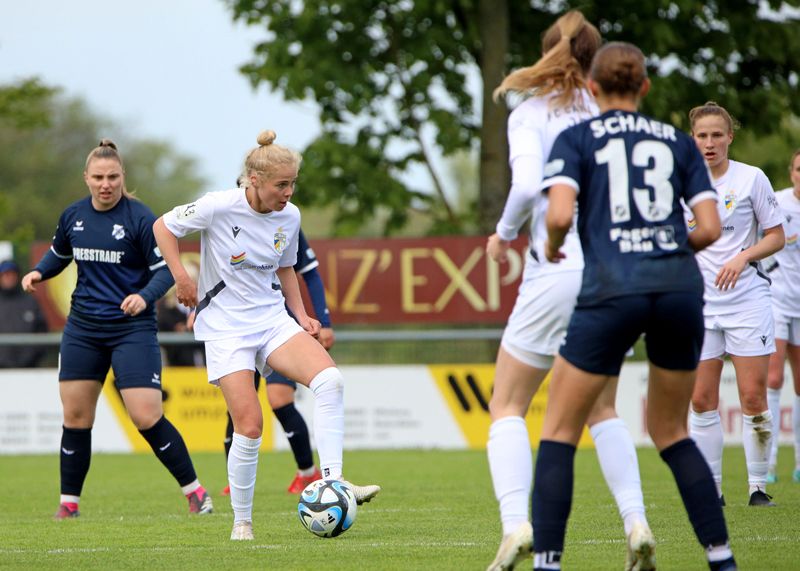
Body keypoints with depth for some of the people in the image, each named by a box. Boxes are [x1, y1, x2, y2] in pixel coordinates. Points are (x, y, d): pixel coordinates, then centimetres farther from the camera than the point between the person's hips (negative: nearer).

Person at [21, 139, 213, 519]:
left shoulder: (139, 218, -11)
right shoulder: (73, 216, 6)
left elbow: (165, 270, -9)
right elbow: (59, 254, 24)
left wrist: (145, 296, -28)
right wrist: (38, 273, 5)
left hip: (132, 328, -5)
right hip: (83, 328, 5)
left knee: (147, 418, -12)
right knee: (75, 417, 4)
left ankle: (195, 492, 2)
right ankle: (68, 503, 16)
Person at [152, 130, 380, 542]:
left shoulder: (290, 217, 1)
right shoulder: (219, 207, -14)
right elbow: (163, 227, -1)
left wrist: (300, 314, 7)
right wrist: (181, 276, -13)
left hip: (272, 318, 5)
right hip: (224, 327, -5)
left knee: (329, 379, -22)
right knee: (249, 426, -13)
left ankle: (332, 483, -21)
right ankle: (242, 522, 4)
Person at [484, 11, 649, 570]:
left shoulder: (531, 113, -1)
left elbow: (528, 184, -16)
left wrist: (505, 233, 1)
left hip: (557, 269, -4)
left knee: (508, 406, 8)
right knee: (602, 409, 19)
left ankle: (516, 523, -12)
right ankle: (636, 523, 3)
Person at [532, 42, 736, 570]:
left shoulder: (576, 139, 7)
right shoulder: (678, 141, 15)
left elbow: (560, 214, -9)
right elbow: (710, 229, 7)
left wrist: (552, 246, 12)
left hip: (611, 290, -3)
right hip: (681, 287, 3)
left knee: (560, 433, 7)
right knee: (671, 431, 19)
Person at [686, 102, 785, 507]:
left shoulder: (751, 178, -2)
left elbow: (776, 237, 0)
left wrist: (743, 258, -15)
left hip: (747, 298, -2)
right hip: (700, 303, 3)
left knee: (753, 398, -5)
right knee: (702, 400, -1)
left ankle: (758, 485, 5)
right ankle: (710, 488, 7)